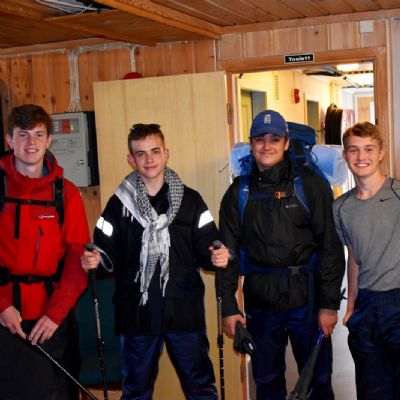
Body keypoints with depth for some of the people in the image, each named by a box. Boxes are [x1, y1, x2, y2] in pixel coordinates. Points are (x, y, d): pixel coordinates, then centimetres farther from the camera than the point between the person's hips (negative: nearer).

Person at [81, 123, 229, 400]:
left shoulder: (190, 200, 4)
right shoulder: (120, 203, 4)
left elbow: (205, 249, 2)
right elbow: (110, 254, 3)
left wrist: (217, 257, -19)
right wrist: (94, 260, -17)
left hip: (185, 312, 0)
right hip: (137, 314, 1)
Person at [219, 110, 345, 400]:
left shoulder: (310, 184, -3)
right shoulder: (238, 192, 5)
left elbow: (330, 246, -5)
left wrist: (329, 304, -8)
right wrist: (229, 307, 1)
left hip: (306, 299, -2)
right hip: (259, 302, 2)